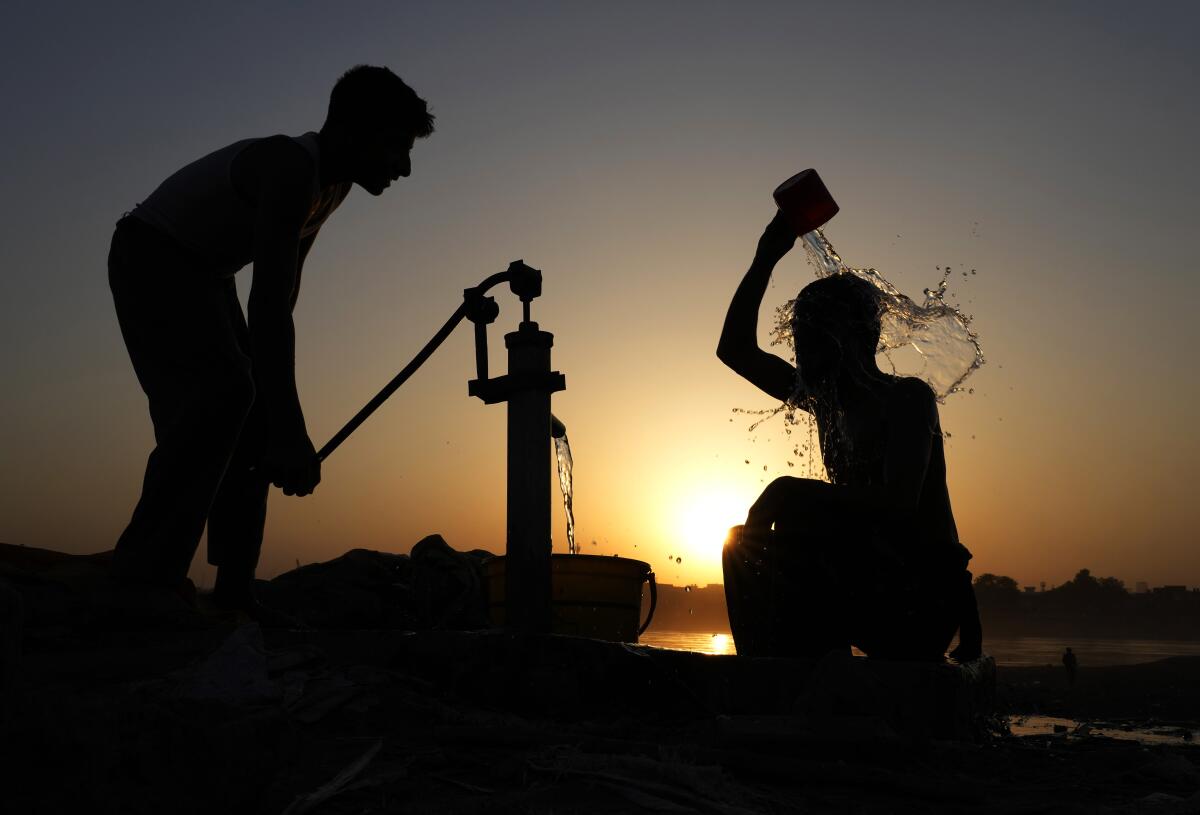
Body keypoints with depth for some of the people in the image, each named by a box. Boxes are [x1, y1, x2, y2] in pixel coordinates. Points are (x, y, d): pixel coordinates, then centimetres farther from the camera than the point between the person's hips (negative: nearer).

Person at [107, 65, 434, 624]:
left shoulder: (333, 183, 0)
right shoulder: (291, 168, -31)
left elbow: (287, 282, 13)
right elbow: (269, 298, -43)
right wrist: (288, 431, -50)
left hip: (204, 272, 10)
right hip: (150, 258, -10)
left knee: (254, 411, 1)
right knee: (222, 388, -28)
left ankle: (232, 588, 3)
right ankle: (144, 574, -27)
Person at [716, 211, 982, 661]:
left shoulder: (907, 397, -10)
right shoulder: (825, 399, 13)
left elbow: (897, 505, -26)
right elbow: (735, 349, 14)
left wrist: (788, 494, -26)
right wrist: (766, 258, 8)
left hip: (923, 604, -8)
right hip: (872, 593, 8)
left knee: (791, 505, -27)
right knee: (746, 546, 6)